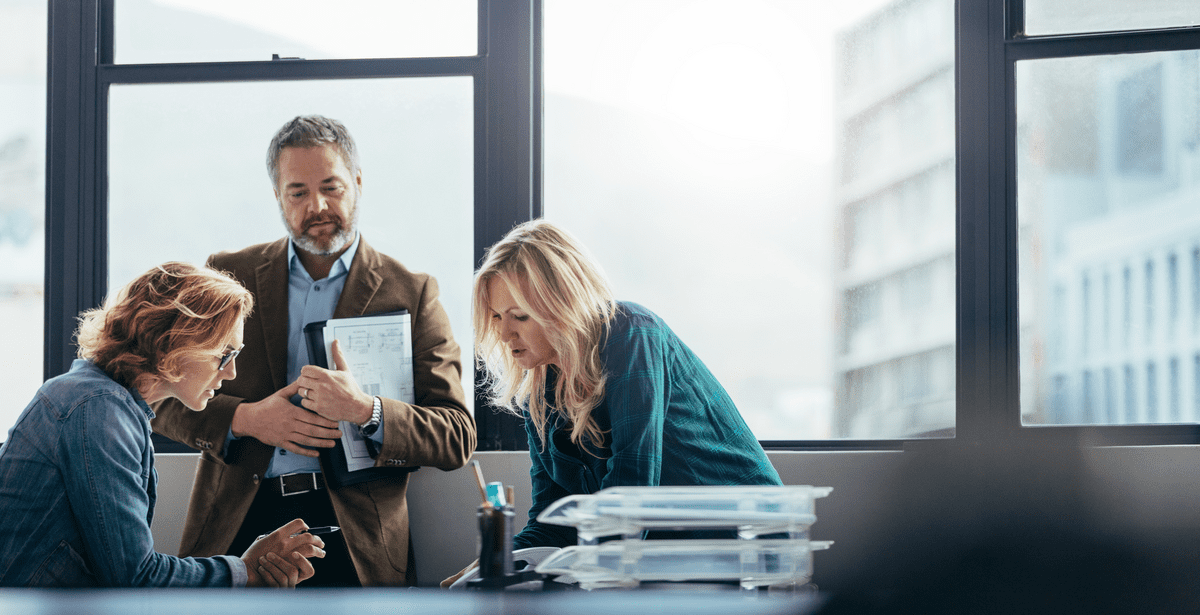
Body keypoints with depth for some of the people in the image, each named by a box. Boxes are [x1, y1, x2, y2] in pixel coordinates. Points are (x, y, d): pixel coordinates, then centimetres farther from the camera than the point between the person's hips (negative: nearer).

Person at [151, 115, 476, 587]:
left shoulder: (412, 294, 7)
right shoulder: (228, 276, 13)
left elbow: (457, 440, 1)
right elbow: (161, 396, 11)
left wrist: (364, 410, -16)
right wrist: (245, 419, -8)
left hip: (352, 541, -1)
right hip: (237, 526, 1)